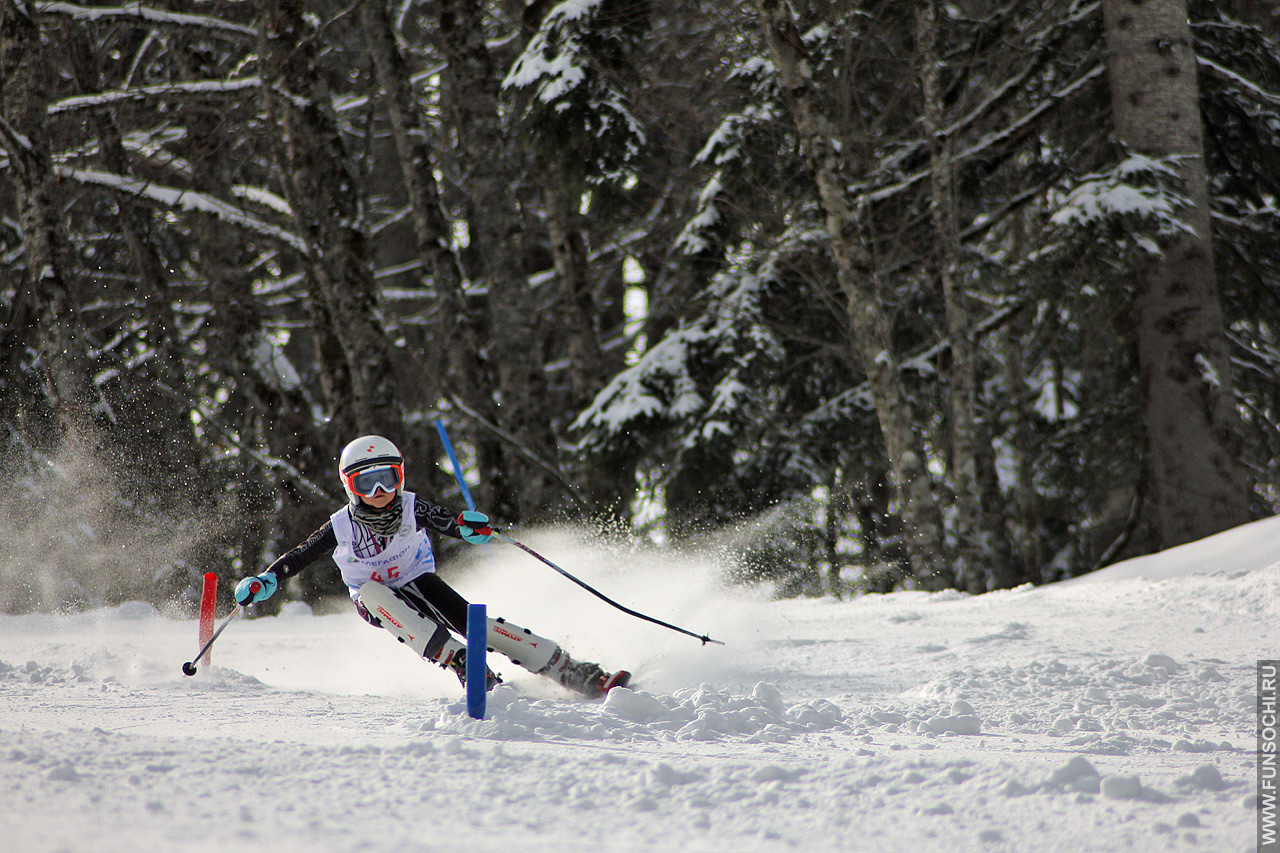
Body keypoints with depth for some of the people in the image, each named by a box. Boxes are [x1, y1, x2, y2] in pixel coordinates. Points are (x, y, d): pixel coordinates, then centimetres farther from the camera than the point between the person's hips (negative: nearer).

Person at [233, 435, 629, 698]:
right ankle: (460, 663, -44)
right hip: (379, 603, 0)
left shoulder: (412, 509, -16)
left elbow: (452, 524, -29)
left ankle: (577, 674, -20)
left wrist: (469, 526, -52)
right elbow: (297, 558, -9)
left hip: (420, 583, 0)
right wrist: (263, 582, -25)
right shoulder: (342, 527, -15)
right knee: (371, 591, -35)